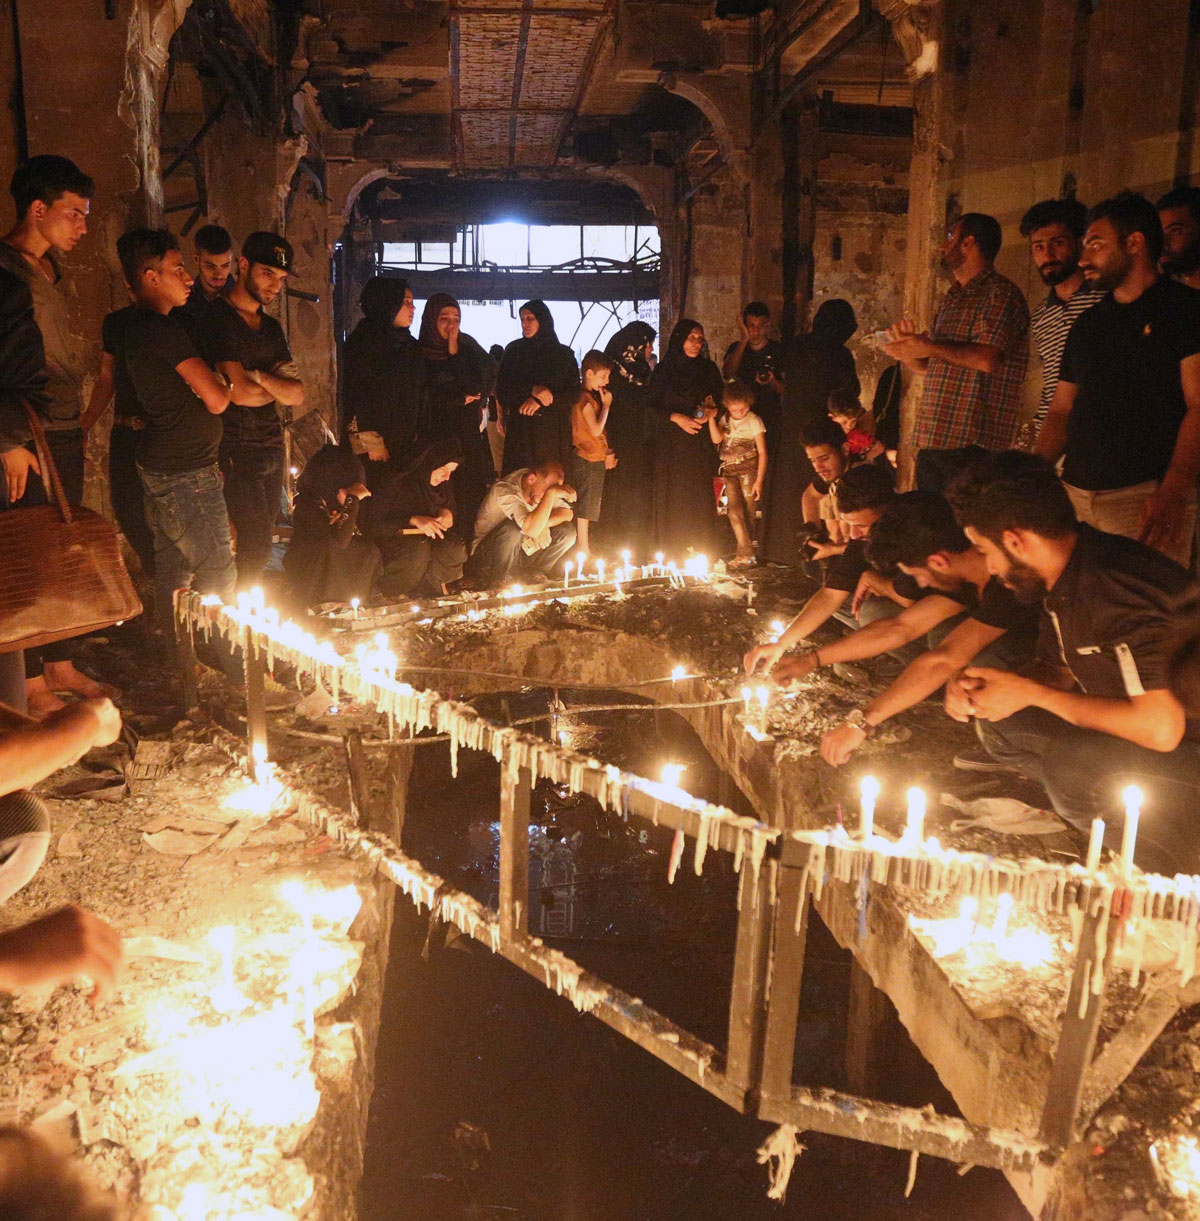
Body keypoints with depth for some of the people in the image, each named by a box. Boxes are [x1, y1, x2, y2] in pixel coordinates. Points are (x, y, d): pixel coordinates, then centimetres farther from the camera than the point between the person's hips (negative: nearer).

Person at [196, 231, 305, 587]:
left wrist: (259, 377, -10)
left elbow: (297, 396, 7)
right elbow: (240, 393, -17)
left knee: (260, 543, 7)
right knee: (257, 546, -10)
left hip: (272, 448, 7)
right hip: (237, 450, -7)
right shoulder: (217, 319, -8)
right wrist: (278, 385, 1)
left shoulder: (272, 328, 16)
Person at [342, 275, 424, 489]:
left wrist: (417, 434, 8)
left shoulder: (410, 345, 16)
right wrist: (372, 441, -15)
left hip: (406, 443, 6)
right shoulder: (362, 341, -3)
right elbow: (355, 395, -10)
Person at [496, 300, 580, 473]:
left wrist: (539, 401, -12)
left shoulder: (564, 354, 5)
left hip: (553, 432, 0)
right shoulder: (513, 350, 8)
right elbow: (501, 391, 1)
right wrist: (531, 390, -15)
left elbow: (573, 393, 0)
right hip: (520, 431, 0)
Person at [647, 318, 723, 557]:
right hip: (671, 445, -2)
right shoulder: (664, 370, 3)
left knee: (701, 498, -3)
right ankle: (671, 557, 3)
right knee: (673, 499, -4)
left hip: (700, 446, 2)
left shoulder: (709, 369, 10)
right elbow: (651, 406, 1)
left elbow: (722, 401, 15)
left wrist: (712, 411, -7)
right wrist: (676, 417, -13)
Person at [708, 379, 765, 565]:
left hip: (749, 468, -4)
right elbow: (717, 439, -5)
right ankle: (747, 553, -7)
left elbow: (762, 452, -5)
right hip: (729, 470, 4)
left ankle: (744, 554, 7)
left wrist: (759, 480, -11)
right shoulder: (724, 419, 10)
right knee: (735, 510, -7)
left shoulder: (754, 421, -4)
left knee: (749, 511, -3)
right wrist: (711, 418, -11)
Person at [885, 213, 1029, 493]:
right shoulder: (954, 298, 23)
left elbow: (987, 359, -21)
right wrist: (906, 351, 5)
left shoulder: (1000, 292, -6)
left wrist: (929, 347, -12)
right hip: (932, 440, 9)